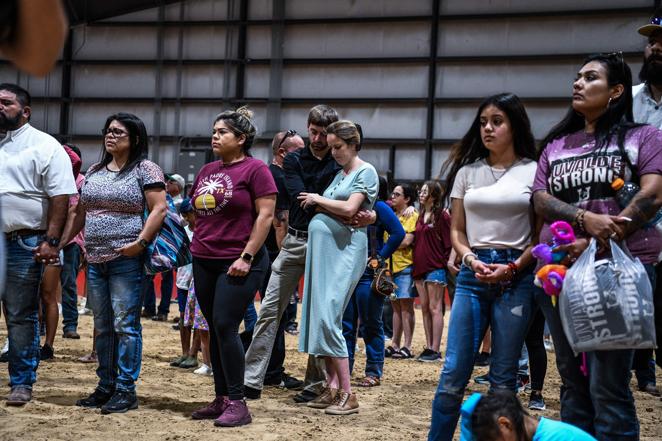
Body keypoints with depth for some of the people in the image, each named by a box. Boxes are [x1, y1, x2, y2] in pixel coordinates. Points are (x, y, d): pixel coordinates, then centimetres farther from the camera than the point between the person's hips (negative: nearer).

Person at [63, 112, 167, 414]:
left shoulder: (145, 169, -4)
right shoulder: (94, 172, 16)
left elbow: (159, 209, -11)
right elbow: (80, 212, 21)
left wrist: (140, 242, -20)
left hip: (126, 261, -7)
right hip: (95, 261, 7)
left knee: (125, 325, -5)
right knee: (102, 326, 12)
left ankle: (126, 390, 2)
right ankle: (105, 386, 21)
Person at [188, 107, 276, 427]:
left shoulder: (255, 169, -7)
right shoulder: (207, 171, 14)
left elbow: (266, 214, -13)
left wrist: (246, 257, -17)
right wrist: (198, 243, 13)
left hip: (239, 263, -7)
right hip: (204, 262, 7)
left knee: (226, 327, -11)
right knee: (215, 330, 10)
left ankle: (237, 403, -2)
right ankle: (221, 399, 18)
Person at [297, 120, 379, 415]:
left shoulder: (366, 172, -2)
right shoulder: (339, 172, 20)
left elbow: (349, 208, -15)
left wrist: (318, 200, -4)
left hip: (345, 249, -8)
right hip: (322, 246, 8)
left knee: (327, 317, -14)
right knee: (319, 316, 5)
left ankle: (347, 394, -10)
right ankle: (332, 386, 11)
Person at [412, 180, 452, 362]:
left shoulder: (442, 215, -7)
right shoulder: (420, 216, 16)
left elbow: (448, 242, -10)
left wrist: (447, 263, -14)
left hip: (435, 267, -8)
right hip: (419, 267, 8)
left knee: (435, 308, -6)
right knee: (425, 308, 8)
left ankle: (435, 350, -5)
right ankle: (428, 347, 12)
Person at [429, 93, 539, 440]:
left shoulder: (534, 172, 2)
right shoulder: (467, 172, 10)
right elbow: (456, 230, 12)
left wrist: (513, 268, -12)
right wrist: (471, 260, -7)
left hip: (515, 277, -2)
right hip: (472, 274, 2)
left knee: (503, 378, 4)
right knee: (453, 373, 0)